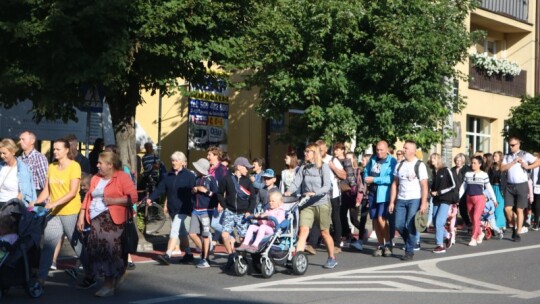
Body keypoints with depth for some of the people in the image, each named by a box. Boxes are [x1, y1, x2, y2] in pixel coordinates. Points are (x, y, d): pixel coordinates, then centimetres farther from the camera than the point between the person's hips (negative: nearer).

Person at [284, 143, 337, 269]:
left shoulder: (324, 167, -4)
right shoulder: (303, 168, 7)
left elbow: (327, 186, -12)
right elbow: (296, 183, -2)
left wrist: (314, 193, -27)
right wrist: (289, 191, -22)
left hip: (322, 203, -3)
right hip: (307, 204, 3)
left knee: (324, 232, 6)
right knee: (303, 230, -11)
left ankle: (332, 258, 23)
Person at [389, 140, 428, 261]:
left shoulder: (419, 165, -4)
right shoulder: (400, 165, 11)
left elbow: (424, 186, -7)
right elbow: (395, 184, 12)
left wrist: (424, 203, -14)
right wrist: (392, 202, 7)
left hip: (415, 200, -5)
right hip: (401, 200, 5)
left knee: (410, 226, -7)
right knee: (399, 225, 0)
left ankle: (409, 251, 5)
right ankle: (411, 242, 24)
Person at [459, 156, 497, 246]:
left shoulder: (484, 175, -1)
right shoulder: (467, 174, 8)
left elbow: (489, 188, 4)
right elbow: (463, 187, 10)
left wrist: (494, 200, 6)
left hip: (480, 198, -4)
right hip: (469, 199, 4)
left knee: (476, 218, -13)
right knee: (472, 219, 9)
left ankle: (473, 239, -9)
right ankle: (480, 233, 33)